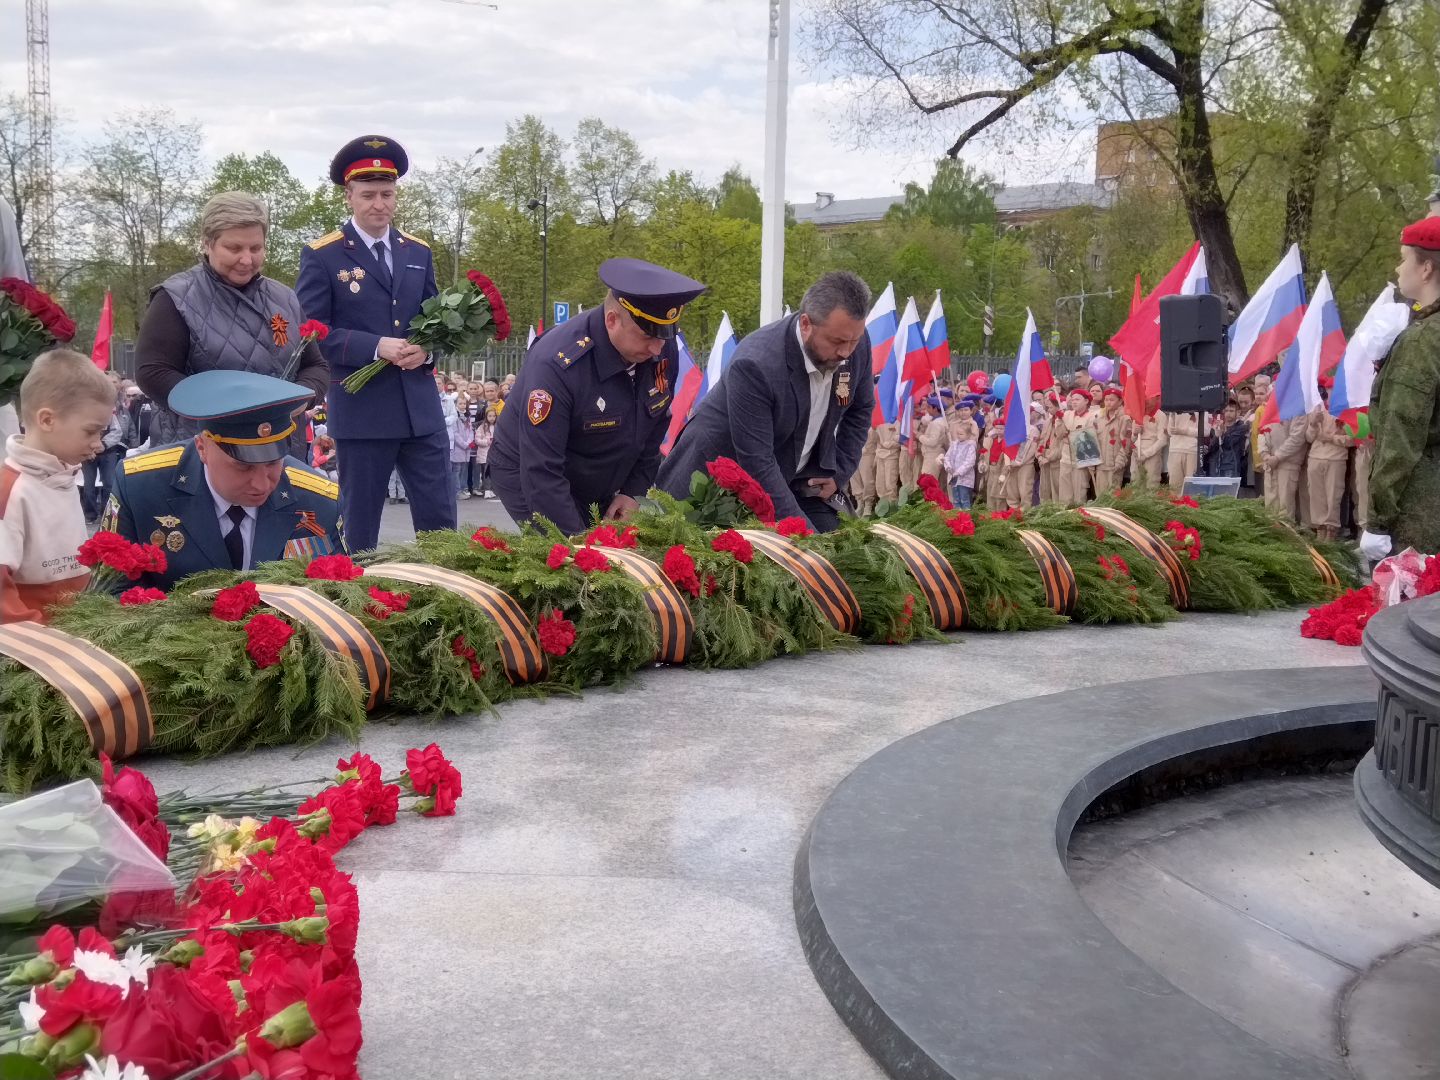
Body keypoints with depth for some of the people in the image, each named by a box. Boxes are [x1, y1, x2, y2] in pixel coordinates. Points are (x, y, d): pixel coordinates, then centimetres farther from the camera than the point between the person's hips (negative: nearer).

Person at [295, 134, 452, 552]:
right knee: (360, 525, 6)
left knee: (440, 522, 5)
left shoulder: (419, 252, 12)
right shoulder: (321, 256, -2)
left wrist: (427, 350, -5)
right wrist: (376, 347, -20)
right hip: (361, 411, -4)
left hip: (421, 408, 4)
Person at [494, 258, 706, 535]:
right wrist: (578, 542, -32)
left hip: (597, 489, 6)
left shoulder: (663, 351, -13)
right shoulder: (555, 363, -31)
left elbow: (652, 434, 5)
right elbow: (541, 471, -31)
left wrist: (634, 492, -2)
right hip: (528, 479, -6)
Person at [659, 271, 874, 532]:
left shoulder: (856, 344, -13)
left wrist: (841, 473, 0)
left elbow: (861, 408, 8)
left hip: (799, 480, 5)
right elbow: (756, 462, -31)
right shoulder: (754, 365, -31)